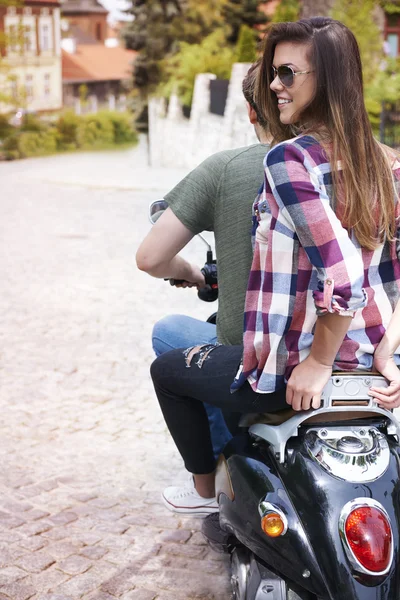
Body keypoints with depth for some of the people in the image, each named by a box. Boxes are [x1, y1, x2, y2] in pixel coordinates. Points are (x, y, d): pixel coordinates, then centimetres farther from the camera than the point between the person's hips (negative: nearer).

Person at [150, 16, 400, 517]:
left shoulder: (289, 159, -22)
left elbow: (343, 276, -30)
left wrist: (317, 365, -18)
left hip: (298, 369, -7)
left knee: (167, 370, 18)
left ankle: (205, 489, 35)